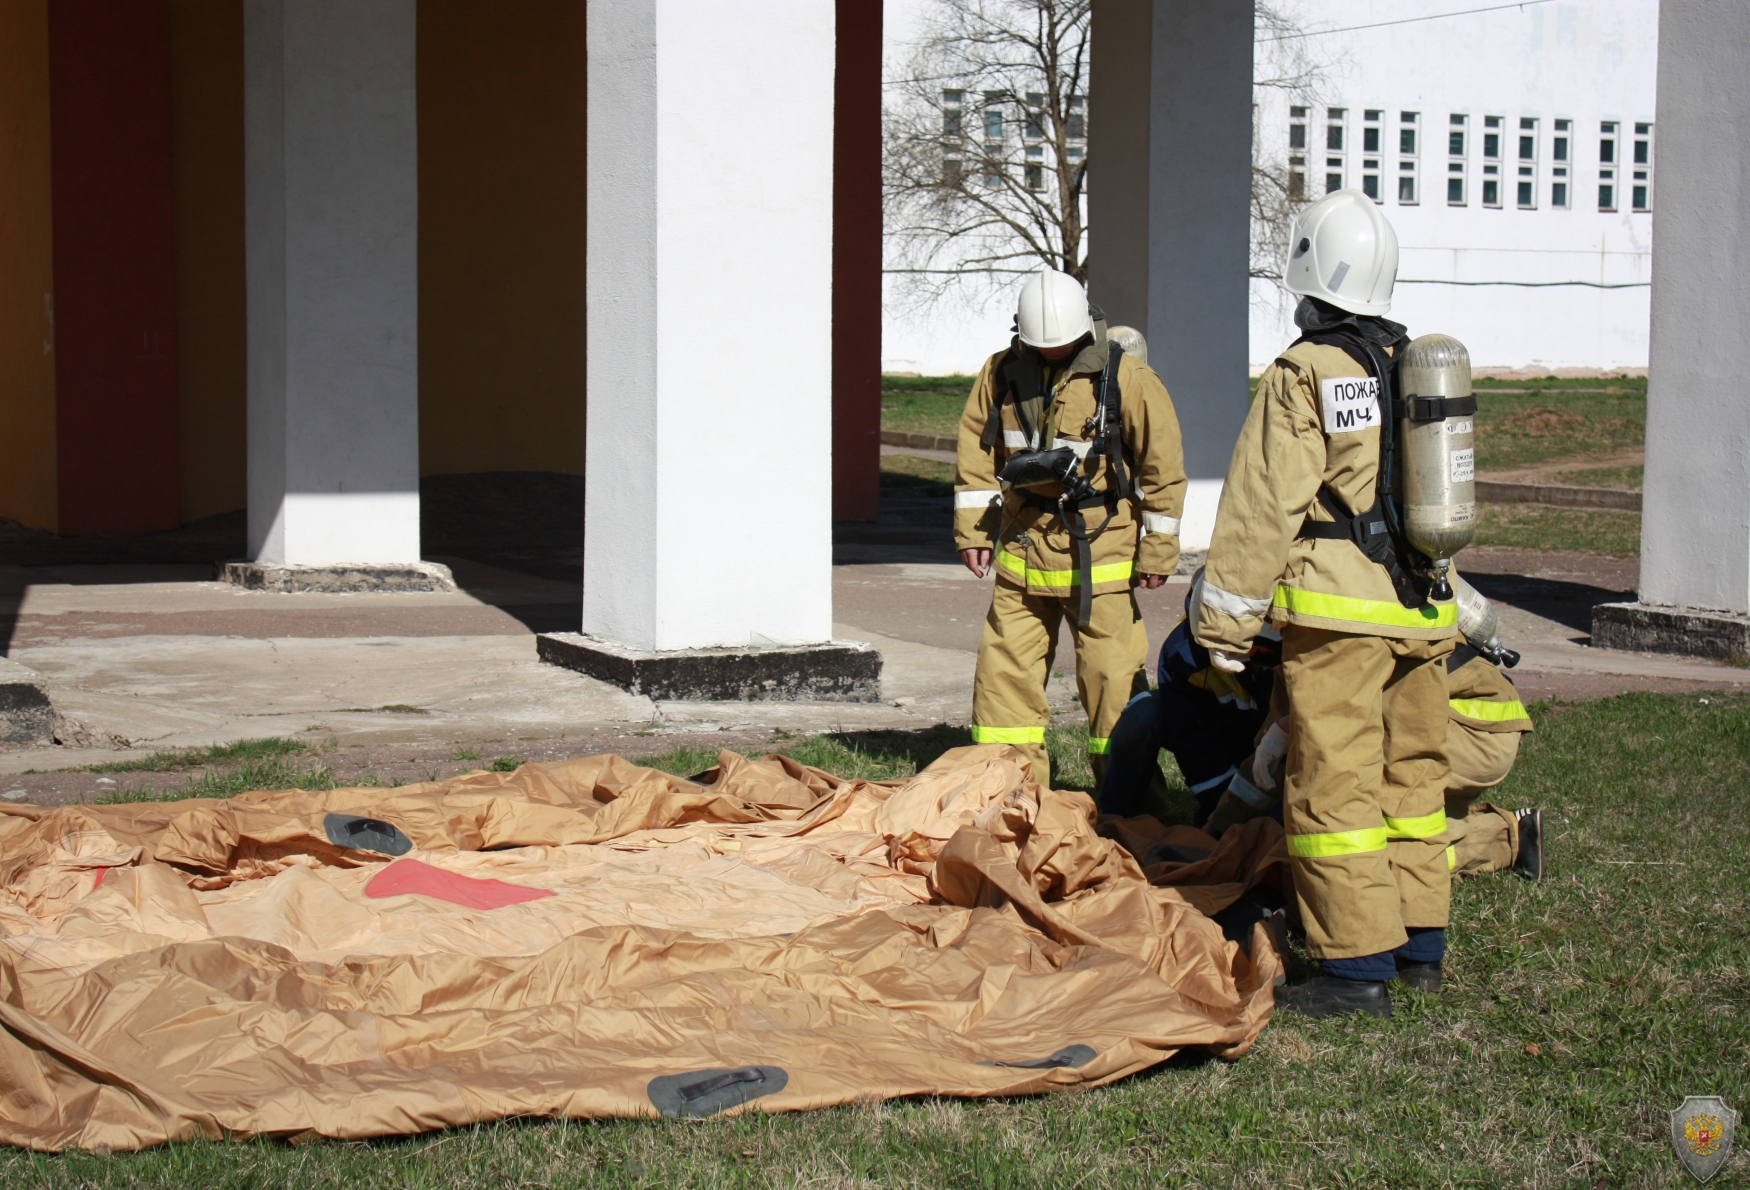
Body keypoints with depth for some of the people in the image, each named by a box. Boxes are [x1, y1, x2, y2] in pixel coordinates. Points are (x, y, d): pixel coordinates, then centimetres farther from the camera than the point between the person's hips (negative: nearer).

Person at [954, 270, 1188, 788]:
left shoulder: (1125, 377, -8)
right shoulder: (1001, 373, 3)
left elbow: (1163, 464, -4)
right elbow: (977, 451, 12)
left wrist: (1157, 549, -4)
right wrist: (972, 529, 7)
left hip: (1098, 555, -4)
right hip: (1022, 548, 4)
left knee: (1113, 676, -4)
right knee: (1004, 669, 4)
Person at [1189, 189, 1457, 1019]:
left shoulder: (1303, 375, -9)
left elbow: (1263, 508, -11)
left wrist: (1225, 617, -5)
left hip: (1339, 610, -7)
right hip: (1422, 608, 8)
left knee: (1335, 786, -4)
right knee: (1412, 776, 15)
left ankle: (1358, 966, -5)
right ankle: (1420, 946, 23)